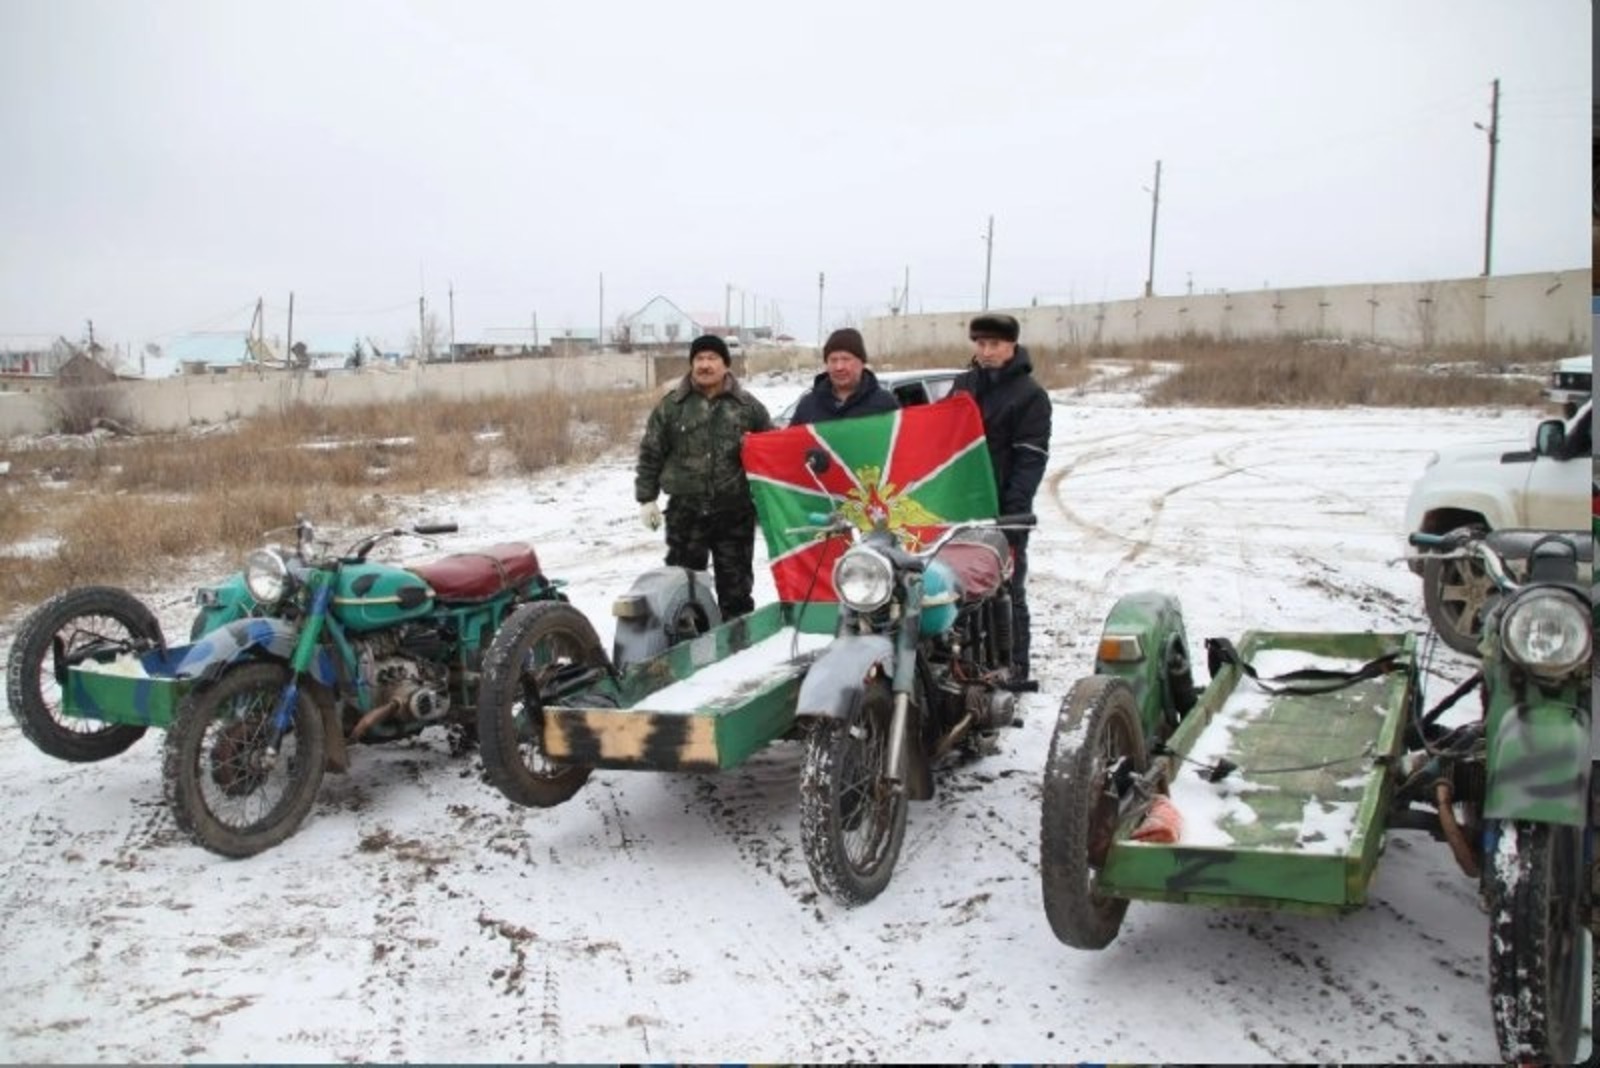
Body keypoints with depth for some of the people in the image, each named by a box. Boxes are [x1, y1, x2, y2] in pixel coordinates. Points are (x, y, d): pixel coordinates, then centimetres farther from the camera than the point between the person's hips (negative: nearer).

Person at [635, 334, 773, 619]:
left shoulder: (748, 406, 4)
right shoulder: (672, 406, 3)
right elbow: (651, 454, 7)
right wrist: (646, 498, 3)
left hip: (735, 511, 0)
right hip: (685, 510, 0)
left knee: (735, 583, 10)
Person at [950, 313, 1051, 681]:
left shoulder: (1030, 395, -5)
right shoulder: (963, 385, 14)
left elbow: (1030, 460, -11)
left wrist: (1013, 511, -20)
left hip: (1001, 510, -6)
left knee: (1007, 591, 1)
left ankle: (1013, 668, 7)